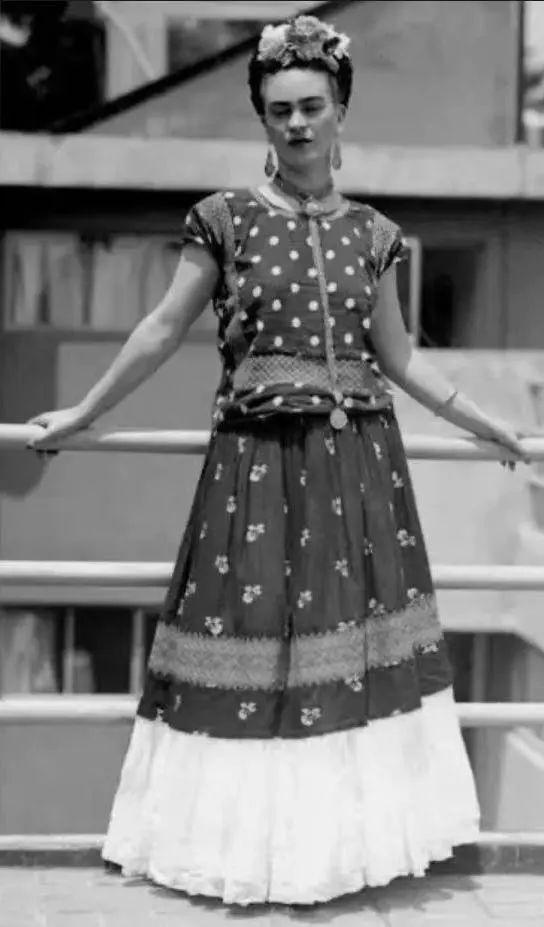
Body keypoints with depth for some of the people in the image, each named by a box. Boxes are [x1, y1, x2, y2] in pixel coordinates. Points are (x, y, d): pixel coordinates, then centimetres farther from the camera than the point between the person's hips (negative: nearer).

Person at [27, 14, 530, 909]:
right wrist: (81, 415, 7)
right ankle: (248, 835, 14)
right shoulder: (226, 220, 0)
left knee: (356, 645, 5)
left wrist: (493, 429, 17)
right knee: (255, 636, 0)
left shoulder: (370, 232, 8)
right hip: (257, 461, -3)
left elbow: (398, 356, 15)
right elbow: (162, 330, 5)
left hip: (359, 464, 3)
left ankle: (350, 829, 18)